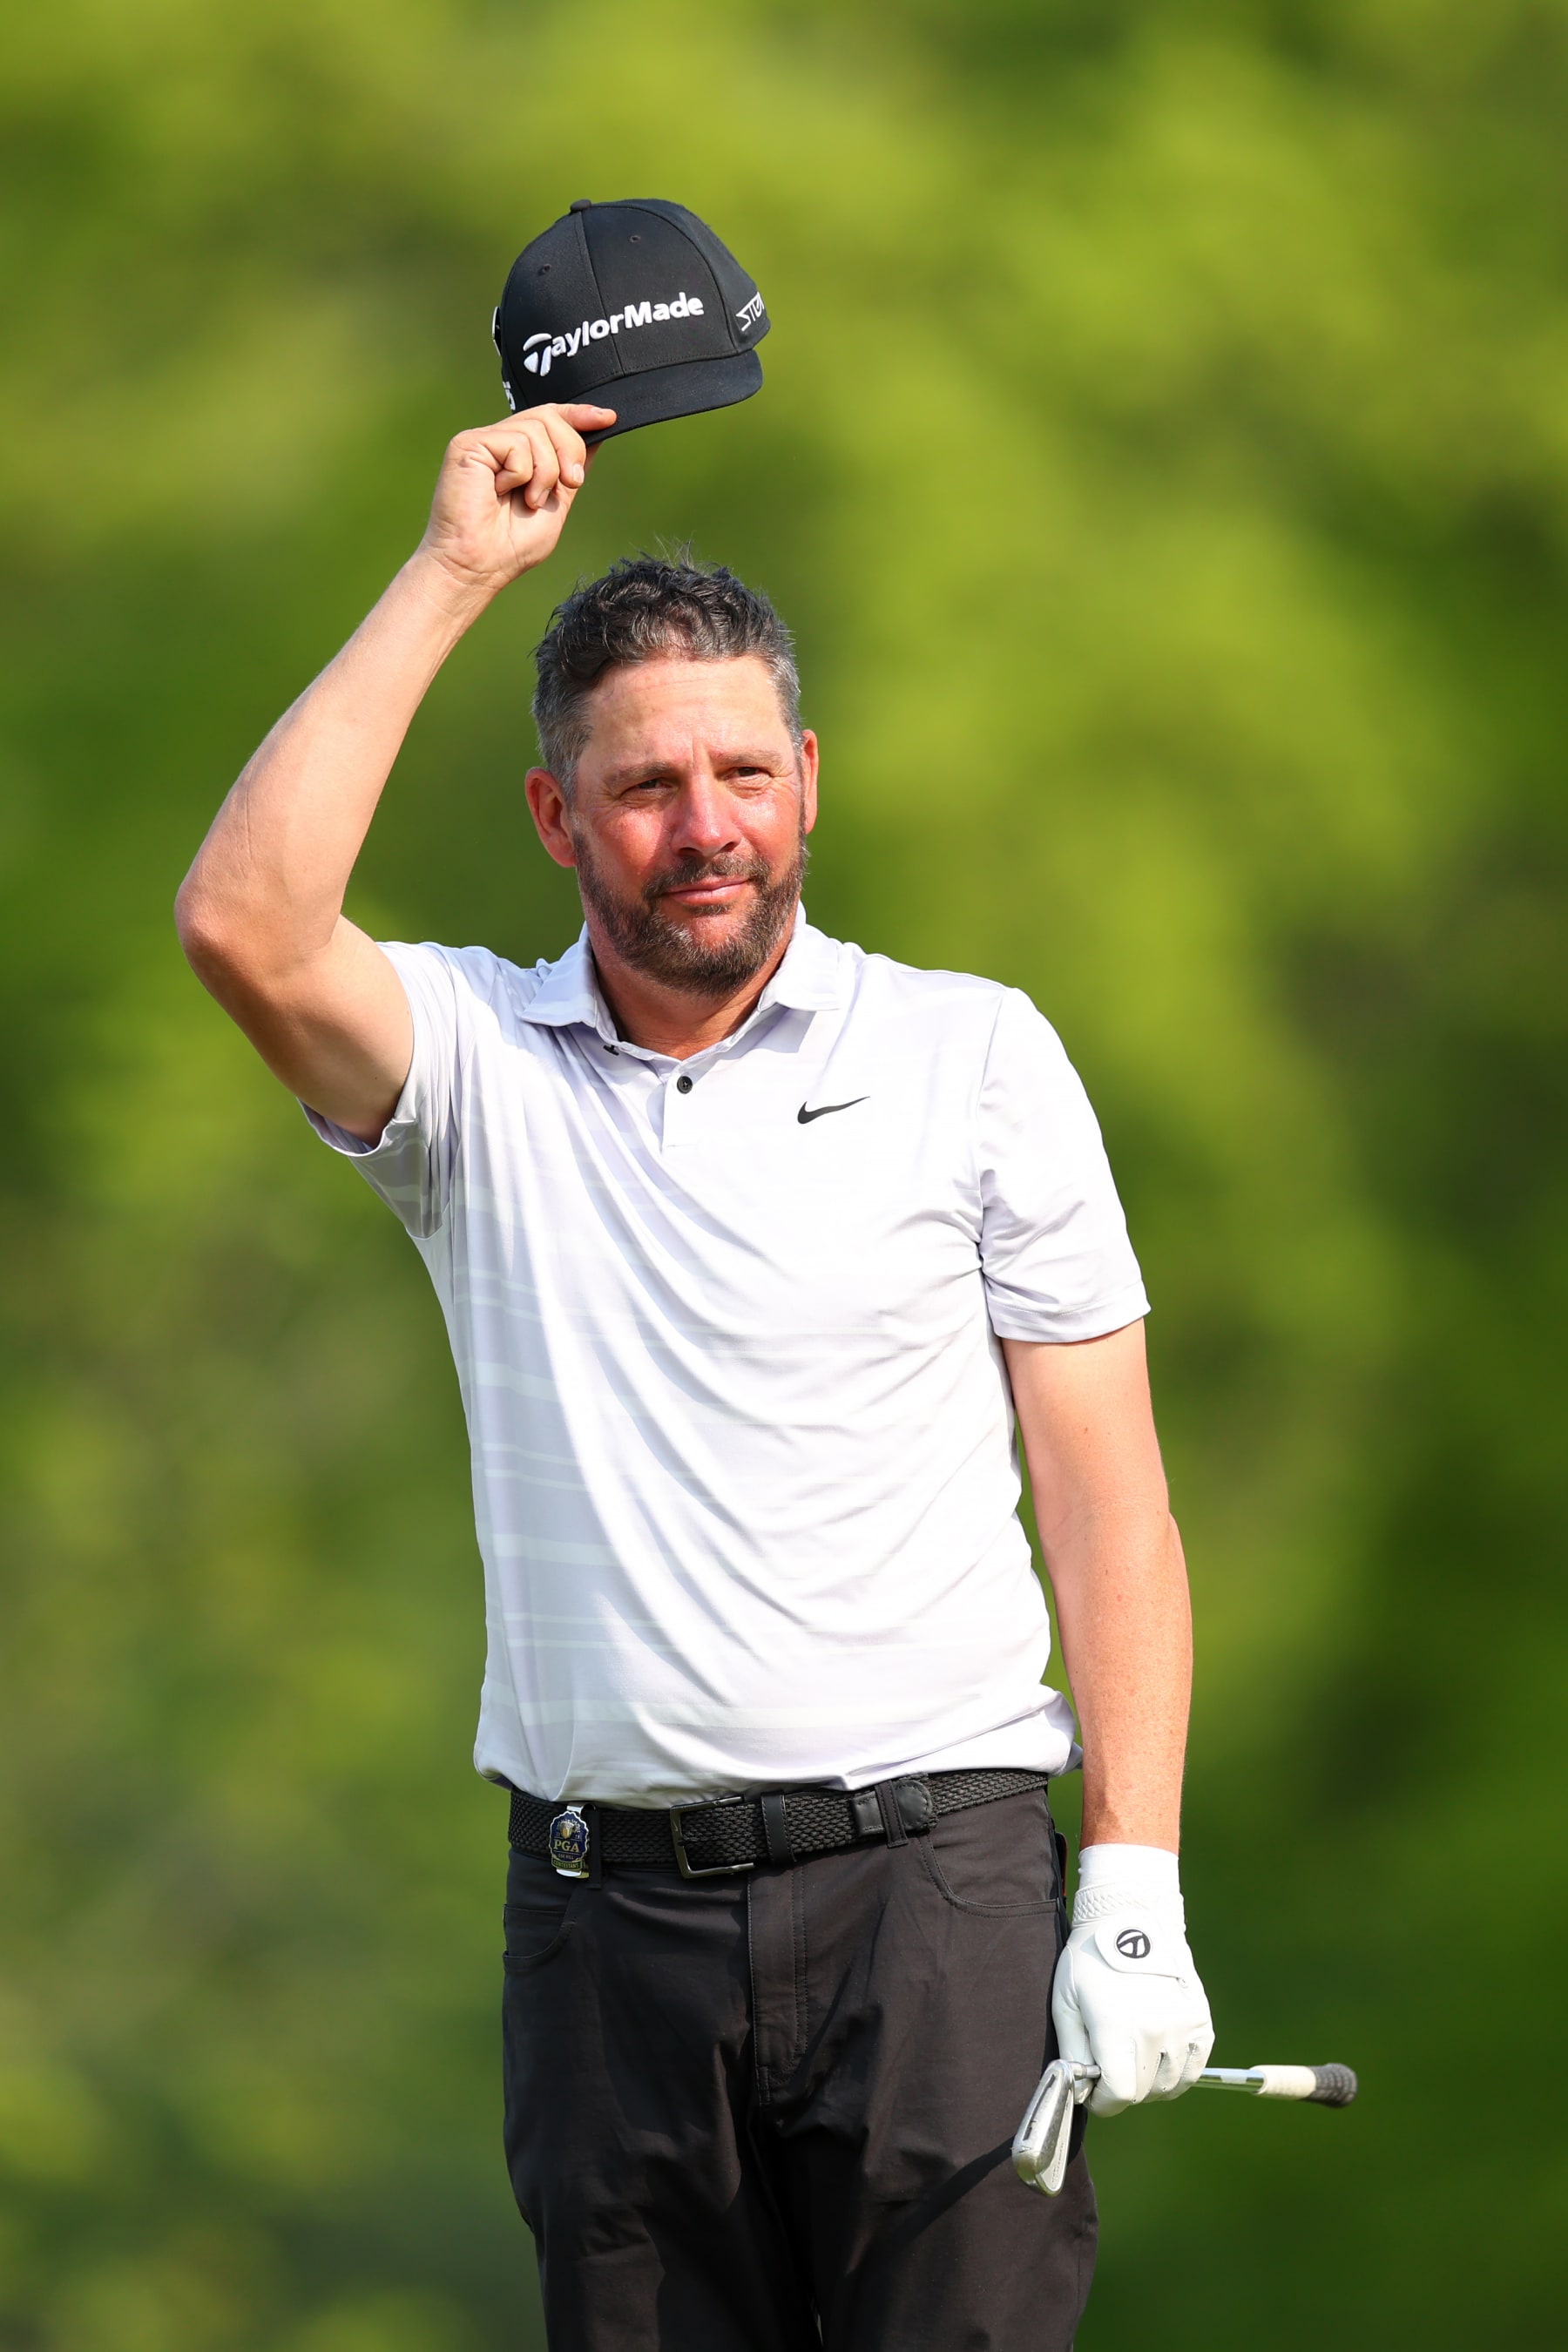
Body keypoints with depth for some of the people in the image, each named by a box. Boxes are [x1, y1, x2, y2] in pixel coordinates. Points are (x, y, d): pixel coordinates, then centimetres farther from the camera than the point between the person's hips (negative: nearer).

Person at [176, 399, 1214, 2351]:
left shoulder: (973, 1055, 6)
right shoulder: (477, 1066, 8)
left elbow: (1103, 1483, 4)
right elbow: (243, 924, -13)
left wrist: (1136, 1890, -7)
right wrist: (449, 575, -6)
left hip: (926, 1879, -1)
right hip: (607, 1902, 2)